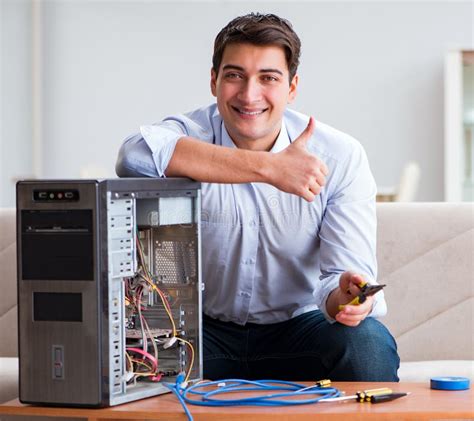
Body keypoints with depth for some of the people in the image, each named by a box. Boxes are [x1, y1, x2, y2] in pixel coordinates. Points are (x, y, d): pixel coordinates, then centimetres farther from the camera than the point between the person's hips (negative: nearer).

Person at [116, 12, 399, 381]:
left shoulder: (341, 157, -9)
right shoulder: (190, 133, -12)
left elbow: (347, 270, -13)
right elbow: (137, 155, -38)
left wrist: (343, 296, -40)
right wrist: (268, 167, -38)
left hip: (297, 327, 1)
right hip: (205, 329, 0)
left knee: (368, 344, -30)